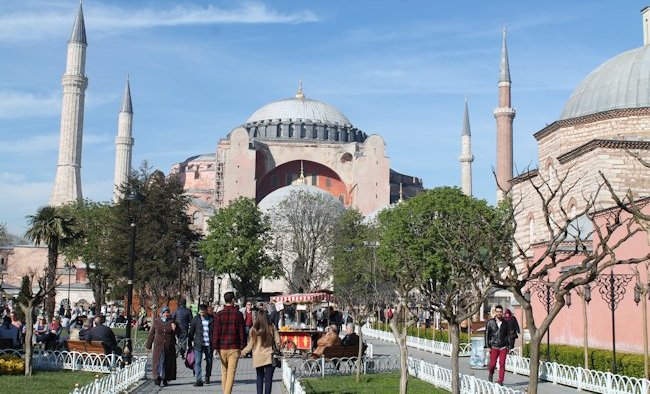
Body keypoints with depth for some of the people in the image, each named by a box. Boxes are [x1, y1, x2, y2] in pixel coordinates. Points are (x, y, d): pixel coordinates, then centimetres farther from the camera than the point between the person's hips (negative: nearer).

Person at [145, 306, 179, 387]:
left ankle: (165, 379, 12)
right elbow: (151, 334, 6)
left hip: (169, 347, 1)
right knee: (158, 362, -9)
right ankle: (157, 378, -12)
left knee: (168, 362, 3)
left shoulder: (172, 322, 5)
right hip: (158, 346, -1)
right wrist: (148, 345, 7)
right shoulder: (156, 322, 3)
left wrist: (174, 329, -14)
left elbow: (178, 333, 8)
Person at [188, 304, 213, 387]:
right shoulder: (195, 319, 0)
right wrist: (189, 344, 4)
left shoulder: (212, 319, 0)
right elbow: (191, 332, 5)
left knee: (209, 362, 13)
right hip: (198, 345, -1)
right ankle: (198, 380, -11)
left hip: (209, 345, 1)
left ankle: (207, 377, 34)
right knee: (197, 362, -9)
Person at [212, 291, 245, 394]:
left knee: (224, 372, 15)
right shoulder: (238, 314, -3)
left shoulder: (219, 314, 0)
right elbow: (242, 332, -2)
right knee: (231, 372, -2)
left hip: (222, 347, 2)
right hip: (234, 348, -2)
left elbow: (215, 332, -2)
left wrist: (215, 347, 2)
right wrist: (242, 347, 4)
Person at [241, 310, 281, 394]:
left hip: (257, 357, 1)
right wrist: (279, 350, 18)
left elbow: (250, 345, -1)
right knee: (268, 379, 4)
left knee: (260, 378, 16)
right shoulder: (272, 327, -6)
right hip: (269, 357, -1)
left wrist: (243, 352, 16)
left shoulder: (254, 329, -6)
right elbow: (278, 342, -3)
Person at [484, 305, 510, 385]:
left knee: (502, 364, -4)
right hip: (494, 347, -2)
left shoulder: (505, 323, 7)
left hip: (503, 347, 2)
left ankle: (500, 380, 2)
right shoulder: (490, 322, -1)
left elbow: (508, 334, 11)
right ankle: (491, 374, 29)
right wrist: (488, 346, -6)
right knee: (493, 364, -2)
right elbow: (487, 334, 0)